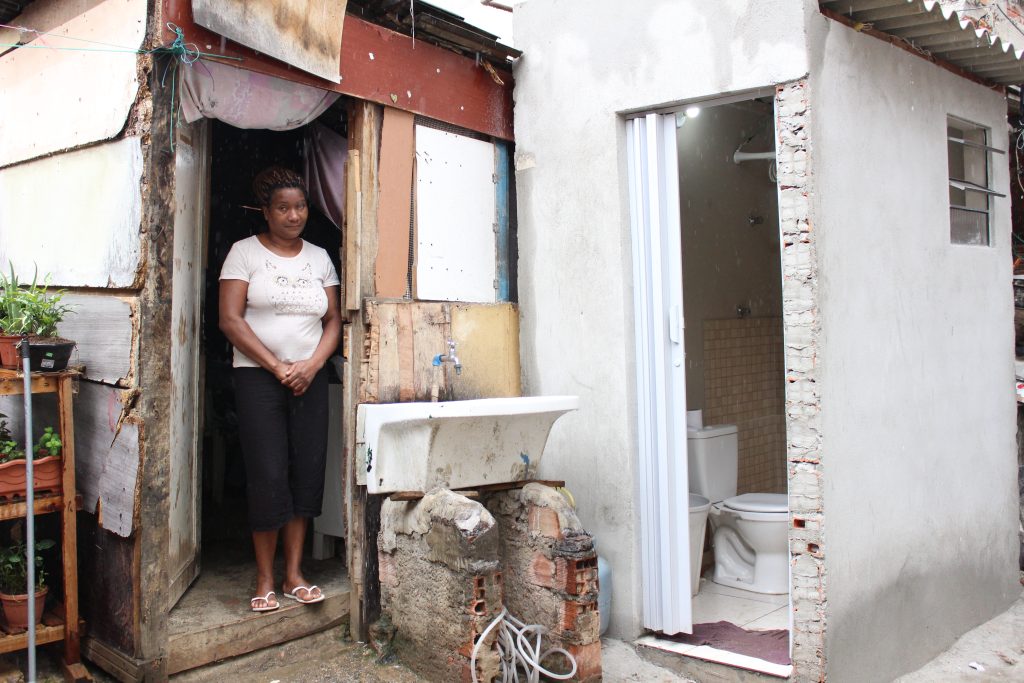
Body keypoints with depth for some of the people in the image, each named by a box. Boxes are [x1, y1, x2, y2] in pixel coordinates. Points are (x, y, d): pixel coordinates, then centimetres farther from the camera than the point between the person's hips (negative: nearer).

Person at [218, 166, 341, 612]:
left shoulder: (319, 257, 13)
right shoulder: (245, 252, 1)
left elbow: (333, 320, 11)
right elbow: (230, 319, -7)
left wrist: (312, 365, -6)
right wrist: (277, 367, -12)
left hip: (310, 378, 4)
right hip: (259, 376, -4)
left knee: (306, 473, 3)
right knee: (268, 476, -6)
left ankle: (294, 574, 14)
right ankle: (264, 580, 8)